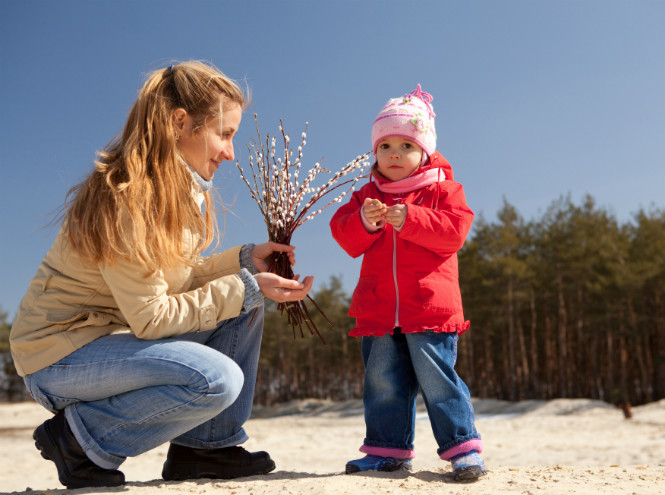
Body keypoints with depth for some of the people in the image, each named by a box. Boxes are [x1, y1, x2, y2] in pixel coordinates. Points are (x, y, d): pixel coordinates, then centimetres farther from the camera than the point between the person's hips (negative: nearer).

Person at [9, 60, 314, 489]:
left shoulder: (181, 190, 5)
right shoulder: (124, 201, -25)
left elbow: (175, 276, 8)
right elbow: (152, 318, -23)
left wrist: (245, 259, -2)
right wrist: (245, 287, -21)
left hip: (120, 335, 9)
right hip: (59, 353, -9)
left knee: (245, 311, 1)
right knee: (218, 379, -27)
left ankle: (204, 446, 6)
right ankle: (80, 438, -7)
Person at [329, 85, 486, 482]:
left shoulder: (442, 189, 4)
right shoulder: (367, 195, 14)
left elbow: (454, 232, -12)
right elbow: (346, 237, 4)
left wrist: (408, 219, -21)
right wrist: (364, 222, -18)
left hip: (430, 307, -4)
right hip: (379, 312, 4)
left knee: (437, 378, -4)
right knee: (383, 382, 8)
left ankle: (463, 446, 8)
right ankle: (389, 449, 19)